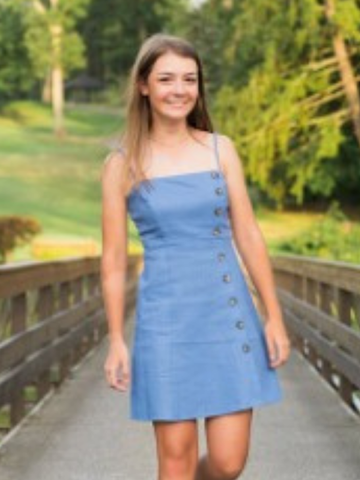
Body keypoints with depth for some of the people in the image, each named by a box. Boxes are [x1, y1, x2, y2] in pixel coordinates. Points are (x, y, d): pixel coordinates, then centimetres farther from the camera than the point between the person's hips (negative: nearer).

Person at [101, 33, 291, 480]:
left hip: (229, 312, 2)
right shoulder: (122, 164, 0)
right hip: (165, 318, -1)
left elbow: (248, 236, 5)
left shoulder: (220, 149, 4)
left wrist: (274, 317, 2)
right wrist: (116, 341, -1)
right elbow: (114, 259, 2)